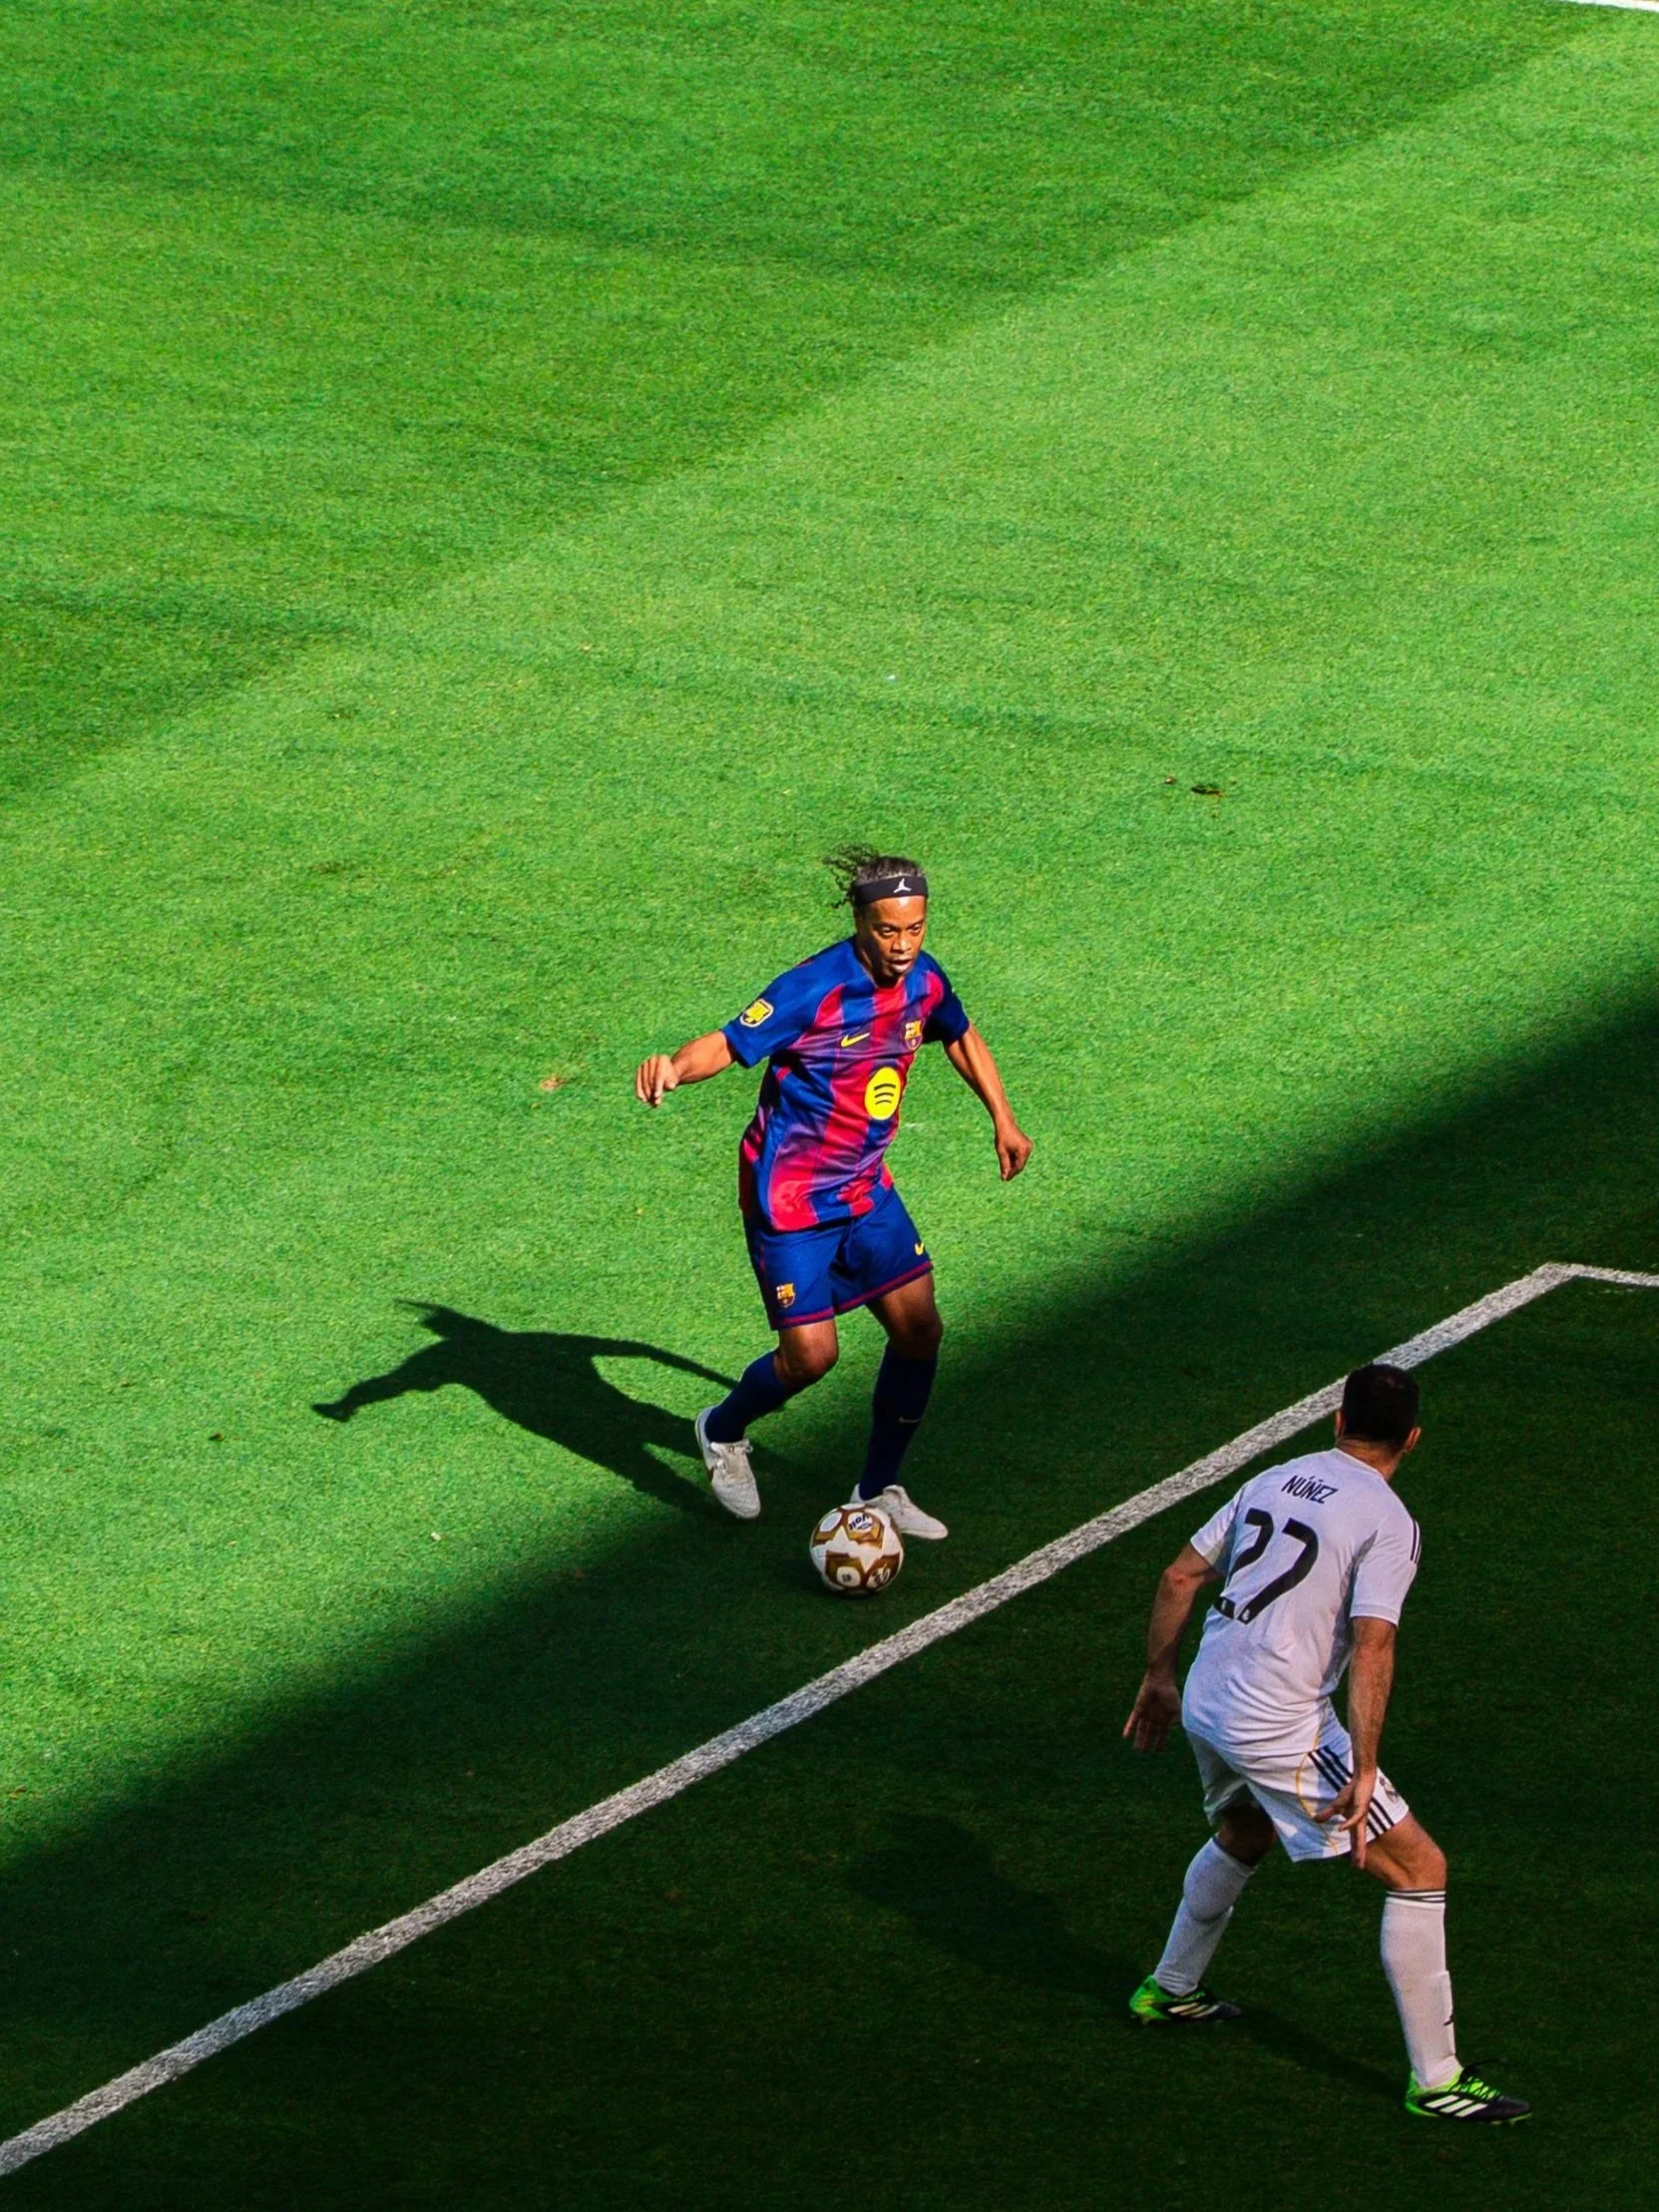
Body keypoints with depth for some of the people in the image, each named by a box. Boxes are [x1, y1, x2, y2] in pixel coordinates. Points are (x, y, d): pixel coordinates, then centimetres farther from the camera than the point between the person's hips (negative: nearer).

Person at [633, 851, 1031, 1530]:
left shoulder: (923, 980, -3)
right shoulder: (816, 989, -24)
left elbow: (960, 1037, 20)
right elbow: (727, 1044, -28)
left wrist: (1003, 1119, 25)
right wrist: (674, 1066, -50)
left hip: (865, 1187, 7)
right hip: (790, 1196, -7)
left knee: (919, 1327, 1)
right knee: (811, 1354, -5)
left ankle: (880, 1489, 18)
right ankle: (724, 1431, 28)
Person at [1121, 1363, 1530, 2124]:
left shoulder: (1273, 1481, 11)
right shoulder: (1387, 1521, -10)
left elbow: (1180, 1578, 15)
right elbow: (1371, 1649, -20)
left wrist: (1159, 1678, 26)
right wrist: (1362, 1772, -20)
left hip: (1206, 1706, 8)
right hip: (1279, 1730, -8)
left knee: (1245, 1834, 37)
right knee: (1419, 1868, 0)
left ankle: (1170, 1989, 53)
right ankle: (1435, 2080, 0)